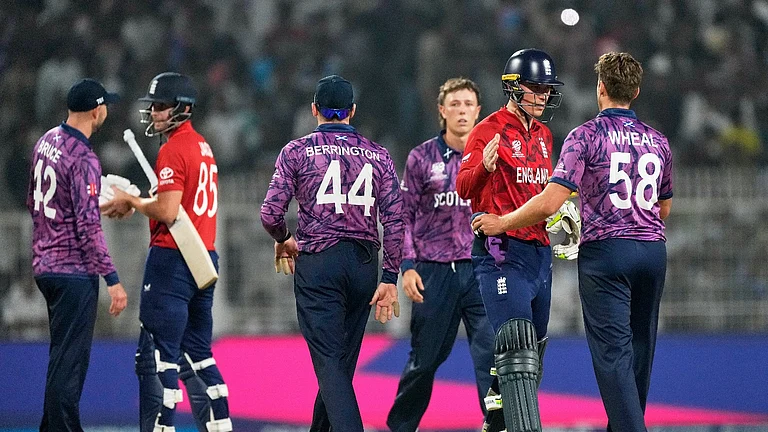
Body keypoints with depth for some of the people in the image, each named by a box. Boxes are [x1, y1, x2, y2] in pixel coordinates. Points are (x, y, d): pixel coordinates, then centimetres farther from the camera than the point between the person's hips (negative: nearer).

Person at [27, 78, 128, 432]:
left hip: (44, 266, 9)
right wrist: (112, 280, -19)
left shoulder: (47, 141, 8)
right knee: (70, 359, -6)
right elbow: (88, 228, -21)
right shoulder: (83, 159, -18)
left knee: (64, 355, 18)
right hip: (74, 271, -9)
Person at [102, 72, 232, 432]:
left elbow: (167, 212, -19)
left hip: (172, 259, -10)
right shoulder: (203, 147, 17)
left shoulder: (173, 150, -12)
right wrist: (133, 203, 15)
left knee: (157, 355, -8)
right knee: (196, 355, 15)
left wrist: (132, 201, -4)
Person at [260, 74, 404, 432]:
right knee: (342, 361, 15)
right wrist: (390, 279, 1)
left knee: (329, 361, -7)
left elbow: (271, 214, -6)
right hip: (364, 266, 3)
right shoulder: (377, 155, 9)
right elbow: (394, 221, 0)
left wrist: (283, 240, 16)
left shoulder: (297, 151, 1)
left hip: (317, 262, -3)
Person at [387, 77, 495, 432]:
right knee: (425, 359, 8)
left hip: (481, 269, 0)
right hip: (434, 271, 0)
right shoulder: (422, 157, 4)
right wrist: (407, 266, -2)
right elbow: (405, 216, 6)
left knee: (491, 353, -10)